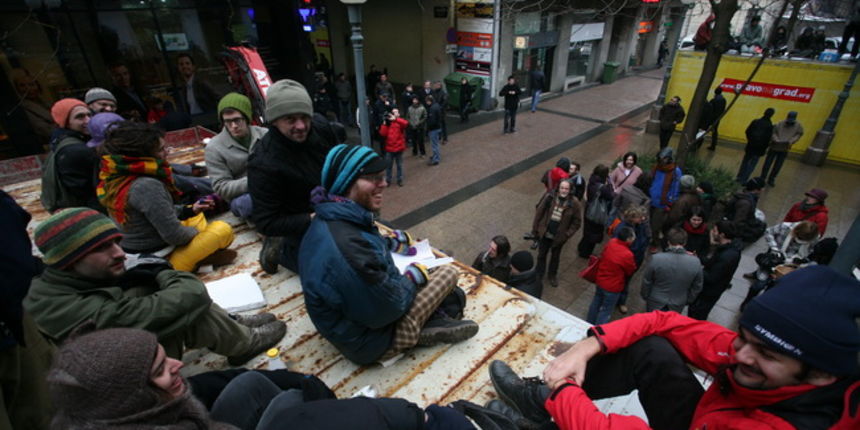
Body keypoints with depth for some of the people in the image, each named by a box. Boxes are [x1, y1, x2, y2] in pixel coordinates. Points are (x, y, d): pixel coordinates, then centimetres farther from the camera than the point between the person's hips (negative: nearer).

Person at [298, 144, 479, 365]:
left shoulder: (328, 220, -6)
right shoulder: (346, 245, -38)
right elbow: (387, 309, -27)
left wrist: (389, 242, 2)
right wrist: (414, 276, -11)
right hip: (371, 343, -8)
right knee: (448, 272, -2)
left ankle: (430, 320, 12)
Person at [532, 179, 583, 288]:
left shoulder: (574, 203, -16)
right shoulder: (549, 197, -14)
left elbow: (577, 222, -8)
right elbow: (539, 212, -6)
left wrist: (567, 235, -14)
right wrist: (535, 229, -4)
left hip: (559, 236, 0)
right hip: (544, 233, 1)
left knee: (555, 256, 21)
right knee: (541, 254, 18)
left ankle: (552, 275, 45)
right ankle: (538, 274, 39)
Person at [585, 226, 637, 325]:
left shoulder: (611, 242, -13)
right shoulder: (627, 255, -30)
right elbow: (630, 271, -10)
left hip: (600, 280, 7)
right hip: (613, 287, -7)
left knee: (596, 303, 27)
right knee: (606, 311, 13)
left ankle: (589, 324, 46)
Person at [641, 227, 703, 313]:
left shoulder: (656, 258, -26)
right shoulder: (696, 262, -19)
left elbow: (646, 281, -12)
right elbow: (697, 287, -4)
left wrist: (645, 296, 6)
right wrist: (687, 301, 13)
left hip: (655, 303, -1)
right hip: (677, 306, 2)